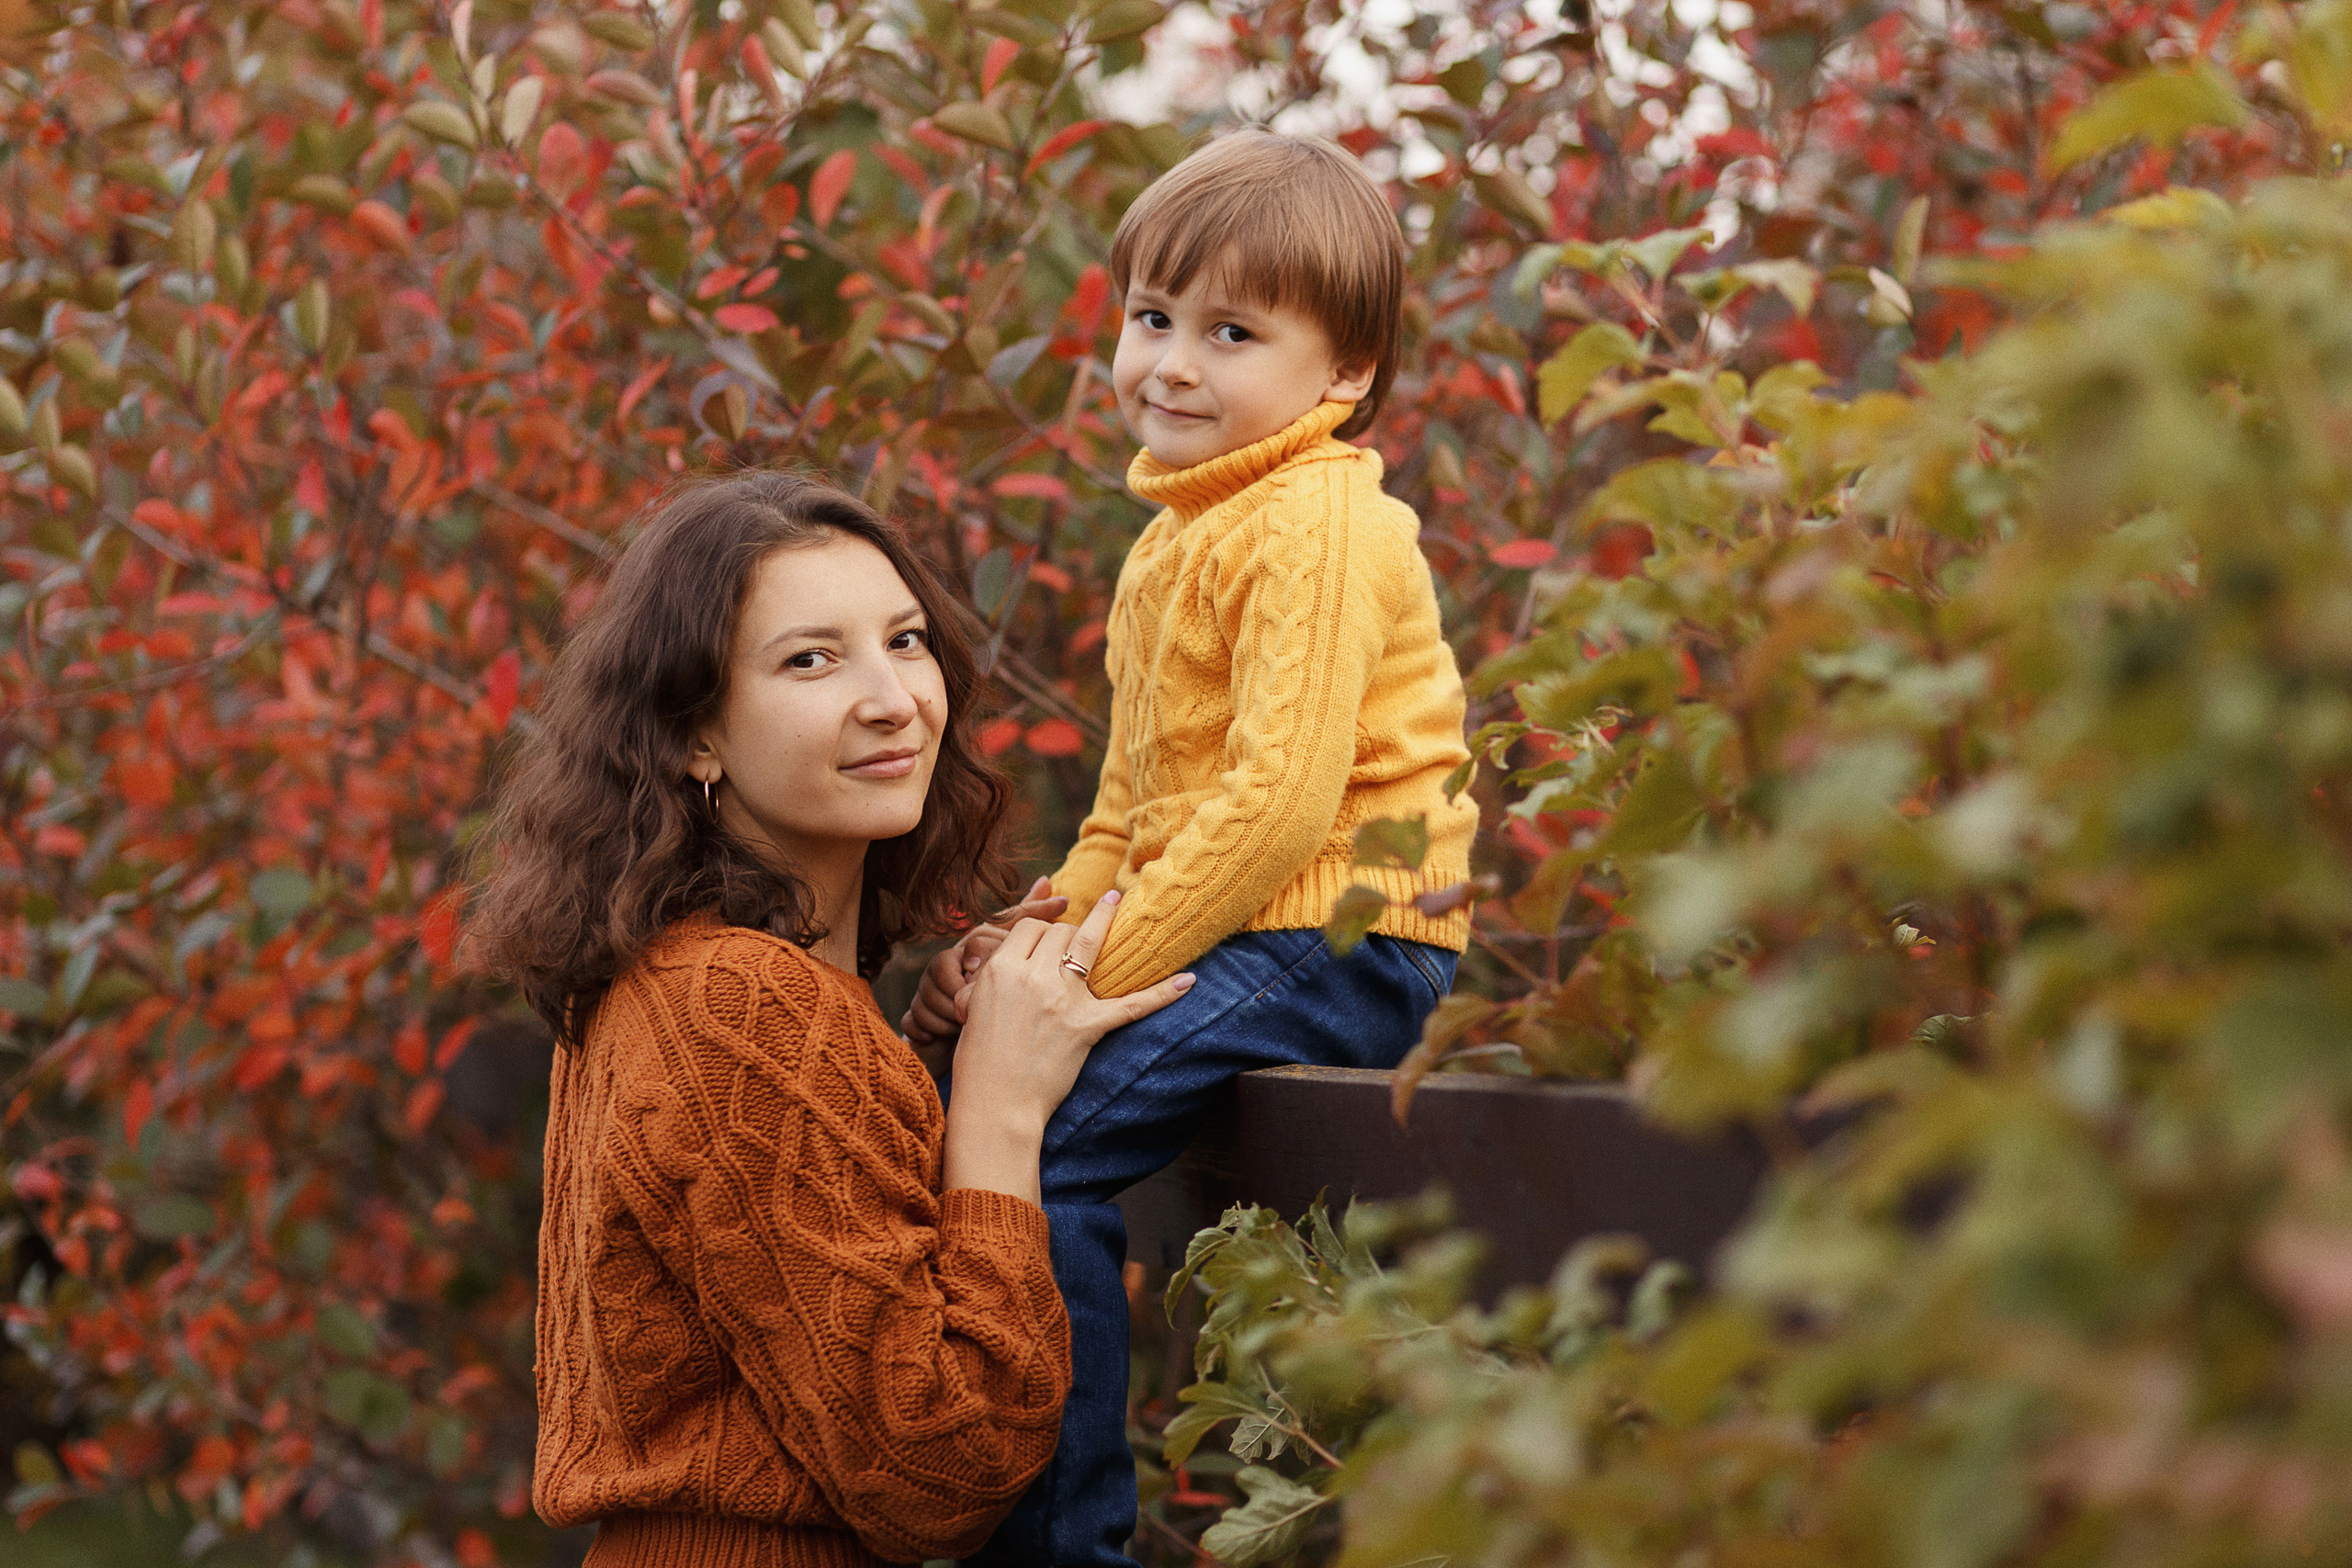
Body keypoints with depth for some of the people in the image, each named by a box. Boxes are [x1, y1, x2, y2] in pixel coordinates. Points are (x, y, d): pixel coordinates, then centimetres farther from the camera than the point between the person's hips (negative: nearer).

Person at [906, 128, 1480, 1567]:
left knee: (1044, 1135, -22)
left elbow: (1282, 798, -22)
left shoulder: (1315, 526, -14)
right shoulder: (1174, 543, 18)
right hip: (1229, 940, 10)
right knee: (958, 1057, 11)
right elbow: (1133, 812, 21)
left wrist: (1103, 965, -19)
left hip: (1337, 938, -10)